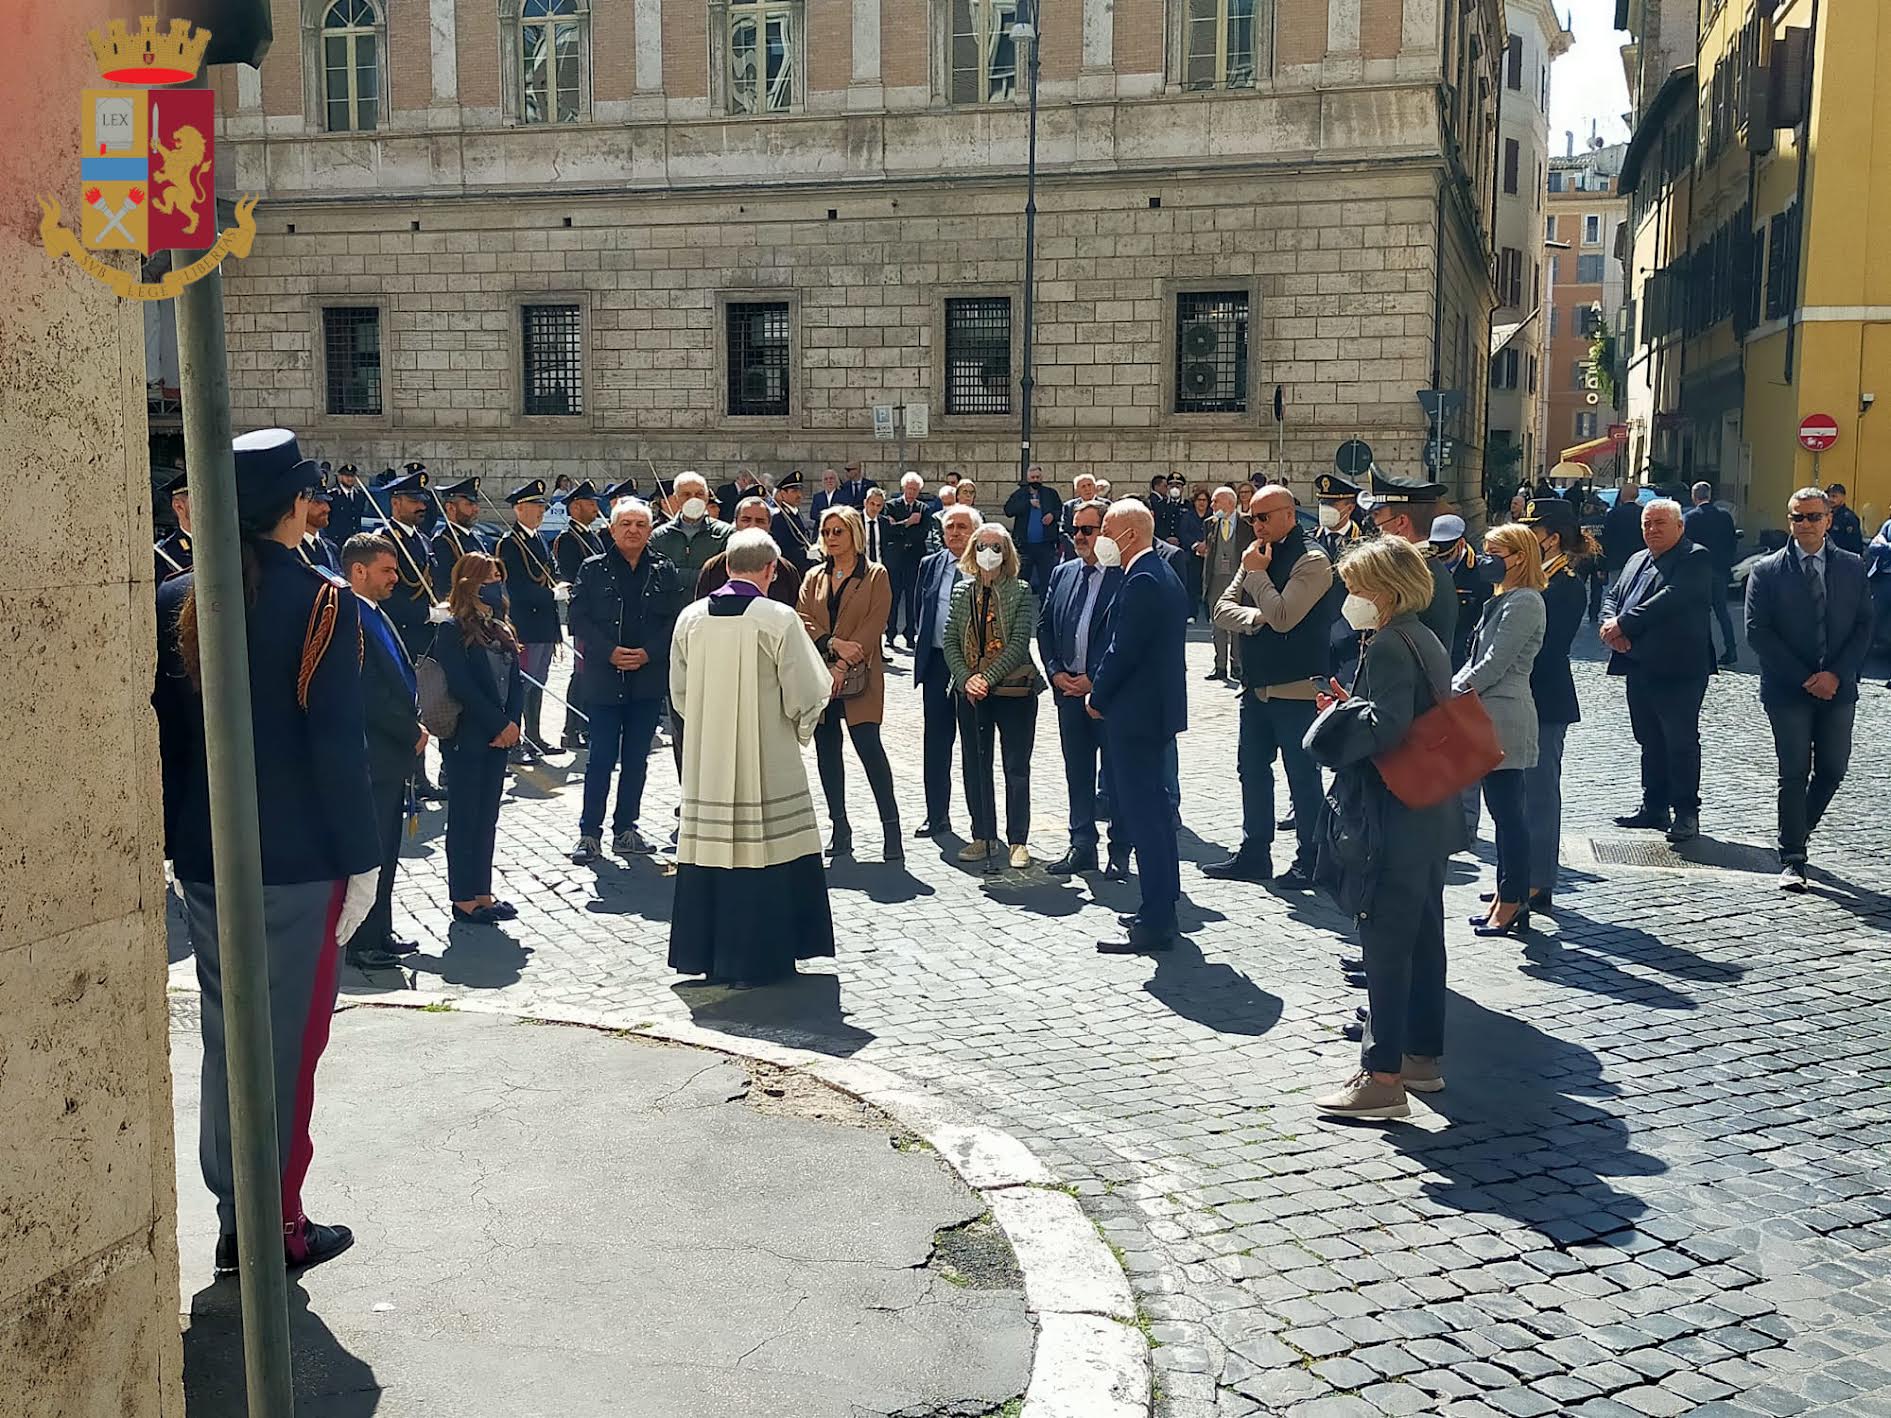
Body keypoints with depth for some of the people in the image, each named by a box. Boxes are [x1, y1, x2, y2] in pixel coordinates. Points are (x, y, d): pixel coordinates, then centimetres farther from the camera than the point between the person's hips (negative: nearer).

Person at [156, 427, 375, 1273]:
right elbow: (339, 744, -15)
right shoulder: (321, 605, -13)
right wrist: (361, 860, -9)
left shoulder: (174, 603, 3)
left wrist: (177, 846, 14)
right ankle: (279, 1229, 13)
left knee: (225, 1038, 14)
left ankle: (233, 1223, 24)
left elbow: (164, 733, 6)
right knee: (288, 1043, 5)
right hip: (300, 863, -5)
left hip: (206, 859, 5)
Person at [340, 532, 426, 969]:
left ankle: (380, 933, 25)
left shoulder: (377, 616, 15)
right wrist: (413, 732, -12)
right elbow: (368, 696, -21)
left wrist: (413, 728, 6)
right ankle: (362, 942, 7)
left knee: (386, 849, 16)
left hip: (393, 755, 10)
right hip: (370, 757, -10)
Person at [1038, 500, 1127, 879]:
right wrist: (1055, 672, 1)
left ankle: (1120, 851, 12)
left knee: (1115, 773, 3)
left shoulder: (1125, 578, -9)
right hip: (1068, 688, 6)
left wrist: (1096, 681, -13)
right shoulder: (1063, 574, 12)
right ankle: (1082, 846, 20)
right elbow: (1044, 626, 15)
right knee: (1077, 772, 11)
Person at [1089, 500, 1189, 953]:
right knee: (1154, 809, 17)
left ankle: (1155, 924, -3)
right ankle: (1163, 907, 27)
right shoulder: (1163, 574, 14)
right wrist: (1103, 689, 14)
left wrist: (1098, 697, -6)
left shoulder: (1142, 582, -18)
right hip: (1158, 708, 11)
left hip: (1136, 711, -11)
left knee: (1143, 814, -6)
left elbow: (1123, 650, -20)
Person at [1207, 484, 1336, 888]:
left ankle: (1309, 862, 11)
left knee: (1302, 776, 1)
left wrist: (1257, 573, -12)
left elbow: (1282, 616, -22)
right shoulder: (1258, 556, 12)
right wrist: (1254, 617, -12)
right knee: (1252, 769, 14)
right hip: (1257, 685, 8)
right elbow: (1223, 610, 7)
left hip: (1296, 688, -8)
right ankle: (1253, 855, 24)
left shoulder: (1311, 560, -12)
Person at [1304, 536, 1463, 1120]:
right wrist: (1353, 709, 10)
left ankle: (1383, 1077, -1)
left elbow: (1385, 727, -26)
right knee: (1423, 935, 16)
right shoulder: (1427, 640, 13)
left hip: (1392, 819, -10)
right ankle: (1424, 1055, 26)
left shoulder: (1387, 645, -16)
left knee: (1385, 944, -5)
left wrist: (1337, 716, -9)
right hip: (1429, 815, 10)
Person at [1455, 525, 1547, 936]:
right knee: (1504, 809, 14)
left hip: (1505, 719, -10)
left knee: (1509, 811, -6)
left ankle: (1512, 904, -1)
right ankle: (1507, 897, 22)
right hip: (1490, 717, 10)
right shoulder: (1502, 600, 18)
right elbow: (1476, 658, 19)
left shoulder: (1524, 602, -13)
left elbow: (1495, 663, -18)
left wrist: (1452, 696, -13)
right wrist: (1452, 690, 6)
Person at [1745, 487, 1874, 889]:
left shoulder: (1853, 566, 6)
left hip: (1837, 688, 3)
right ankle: (1792, 859, 6)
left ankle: (1799, 831, 30)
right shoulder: (1767, 572, -2)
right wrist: (1804, 678, -12)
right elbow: (1758, 632, -7)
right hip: (1788, 690, -3)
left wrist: (1836, 674, -11)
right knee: (1794, 774, -1)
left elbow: (1864, 626, 3)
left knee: (1833, 770, 7)